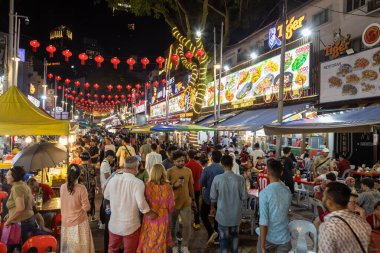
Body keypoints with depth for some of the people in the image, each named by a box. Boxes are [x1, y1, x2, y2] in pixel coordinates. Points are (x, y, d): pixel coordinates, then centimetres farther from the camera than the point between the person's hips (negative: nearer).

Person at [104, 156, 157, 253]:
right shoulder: (138, 183, -21)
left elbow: (106, 196, 7)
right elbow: (141, 203, -27)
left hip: (114, 224, 4)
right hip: (130, 225, -4)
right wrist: (150, 214, -10)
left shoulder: (113, 179, -7)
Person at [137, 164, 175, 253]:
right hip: (162, 218, 0)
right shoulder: (167, 187, -16)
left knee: (148, 242, 18)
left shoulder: (147, 186, -18)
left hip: (149, 218, 0)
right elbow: (171, 207, -4)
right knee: (159, 243, 20)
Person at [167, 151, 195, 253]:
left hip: (186, 203, 2)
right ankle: (173, 245, 33)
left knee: (187, 225, 4)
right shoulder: (169, 171, -10)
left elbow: (191, 186, 9)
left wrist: (193, 199, 14)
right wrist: (175, 185, -24)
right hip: (173, 203, -2)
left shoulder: (188, 171, -1)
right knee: (172, 225, 12)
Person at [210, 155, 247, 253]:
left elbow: (213, 197, -7)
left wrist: (212, 208, 12)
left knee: (224, 237, 14)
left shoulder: (217, 178, -17)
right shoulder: (240, 178, -14)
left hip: (223, 214, -2)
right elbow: (244, 197, -6)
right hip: (236, 213, 2)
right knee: (235, 235, 25)